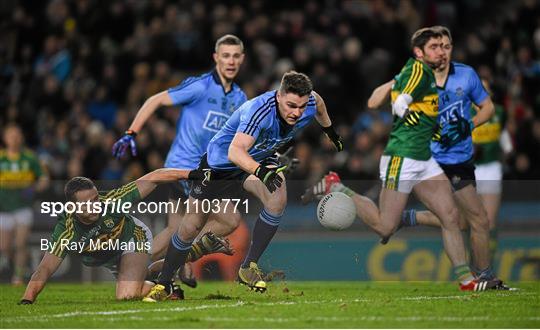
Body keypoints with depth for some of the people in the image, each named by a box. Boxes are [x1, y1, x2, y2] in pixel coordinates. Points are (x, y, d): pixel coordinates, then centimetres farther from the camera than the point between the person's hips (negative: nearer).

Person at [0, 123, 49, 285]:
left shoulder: (30, 157, -1)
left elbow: (44, 179, 3)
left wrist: (33, 188, -16)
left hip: (23, 207, -1)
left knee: (21, 244, -14)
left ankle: (19, 276, -2)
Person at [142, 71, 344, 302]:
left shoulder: (309, 106, -21)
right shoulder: (259, 111, -41)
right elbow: (235, 152, -53)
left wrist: (330, 131, 22)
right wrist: (261, 172, -69)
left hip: (260, 161, 4)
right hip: (220, 161, -4)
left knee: (277, 200, -29)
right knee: (190, 227, 2)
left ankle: (249, 267, -15)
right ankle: (163, 284, 25)